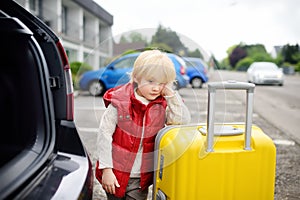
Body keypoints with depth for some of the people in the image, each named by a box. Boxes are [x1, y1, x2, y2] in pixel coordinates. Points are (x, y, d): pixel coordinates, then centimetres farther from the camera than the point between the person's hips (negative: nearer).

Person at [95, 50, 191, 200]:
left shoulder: (162, 106, -3)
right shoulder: (119, 103, -13)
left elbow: (184, 121, -14)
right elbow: (104, 134, -11)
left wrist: (171, 94, -16)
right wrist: (106, 169, -12)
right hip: (115, 174, -2)